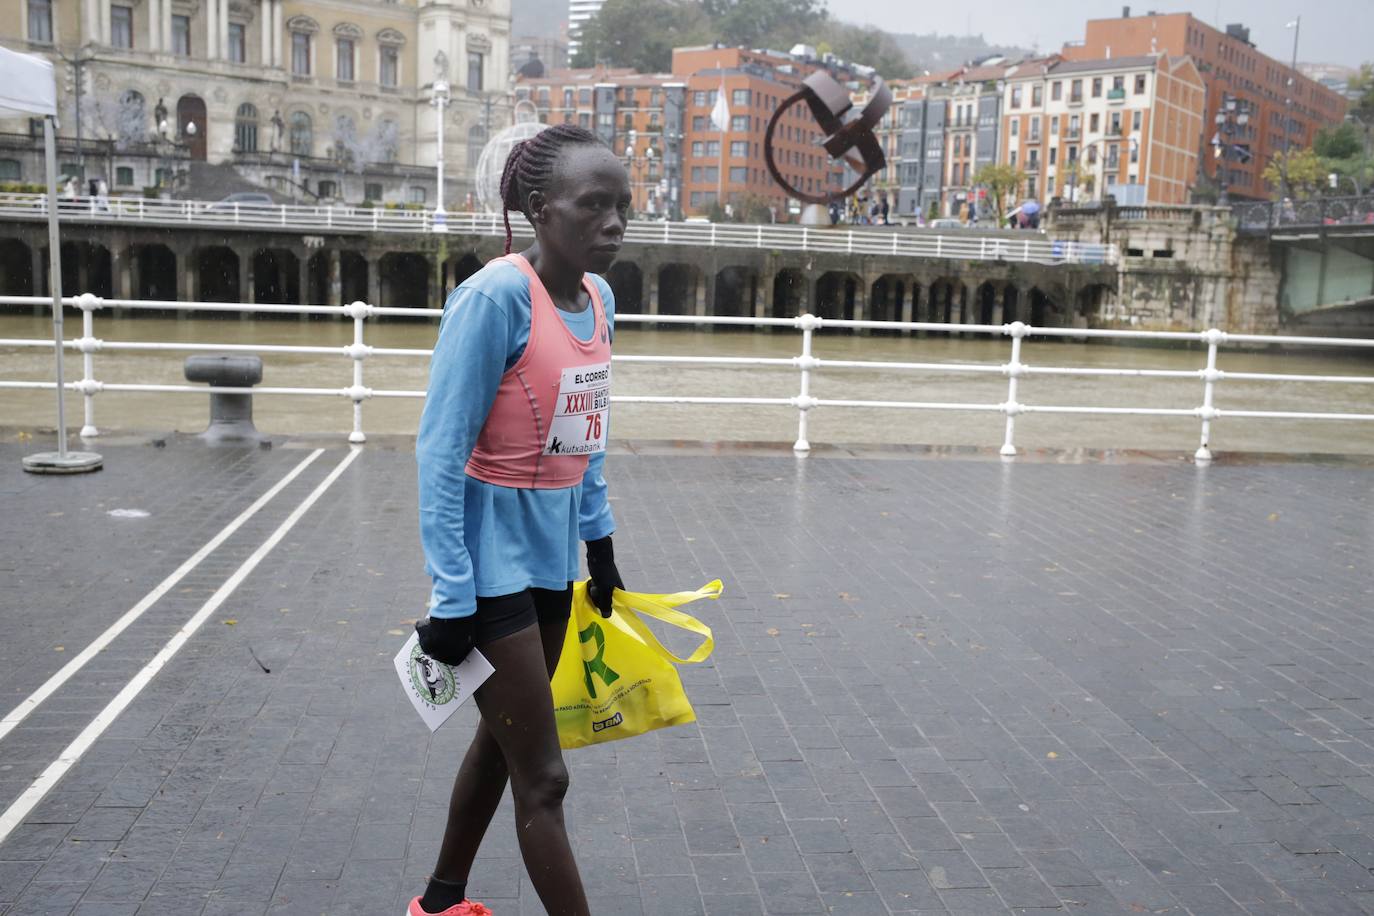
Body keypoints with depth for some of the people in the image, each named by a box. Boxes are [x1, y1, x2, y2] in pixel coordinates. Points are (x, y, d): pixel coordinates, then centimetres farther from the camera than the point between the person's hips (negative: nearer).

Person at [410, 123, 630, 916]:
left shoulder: (601, 299, 3)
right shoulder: (496, 297, -20)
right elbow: (442, 450, -19)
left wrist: (600, 544, 16)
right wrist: (451, 595, -19)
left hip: (553, 559, 8)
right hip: (494, 565, -7)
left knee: (501, 742, 21)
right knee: (543, 777, 2)